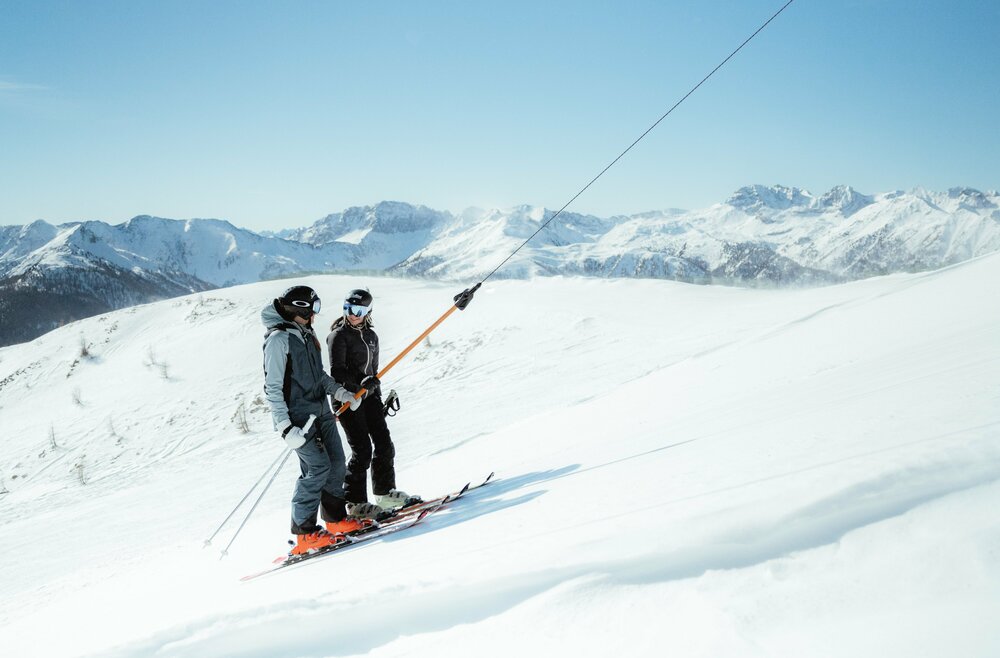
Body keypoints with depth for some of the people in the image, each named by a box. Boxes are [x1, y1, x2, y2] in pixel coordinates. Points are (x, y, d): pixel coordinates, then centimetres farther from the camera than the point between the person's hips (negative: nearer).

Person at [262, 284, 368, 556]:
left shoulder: (307, 334, 13)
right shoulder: (278, 339, -14)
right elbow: (273, 388, -16)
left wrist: (340, 392, 6)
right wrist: (285, 428, -21)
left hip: (321, 411, 8)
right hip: (298, 415, -8)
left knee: (337, 463, 6)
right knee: (318, 467, -14)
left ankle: (336, 518, 20)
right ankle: (304, 532, -5)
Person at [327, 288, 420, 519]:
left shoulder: (371, 336, 13)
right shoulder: (339, 335, -8)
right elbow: (337, 371, -16)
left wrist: (378, 397, 10)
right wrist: (360, 382, -28)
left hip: (368, 396, 7)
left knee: (384, 445, 6)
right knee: (363, 450, -10)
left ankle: (386, 493, 20)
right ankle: (355, 503, -3)